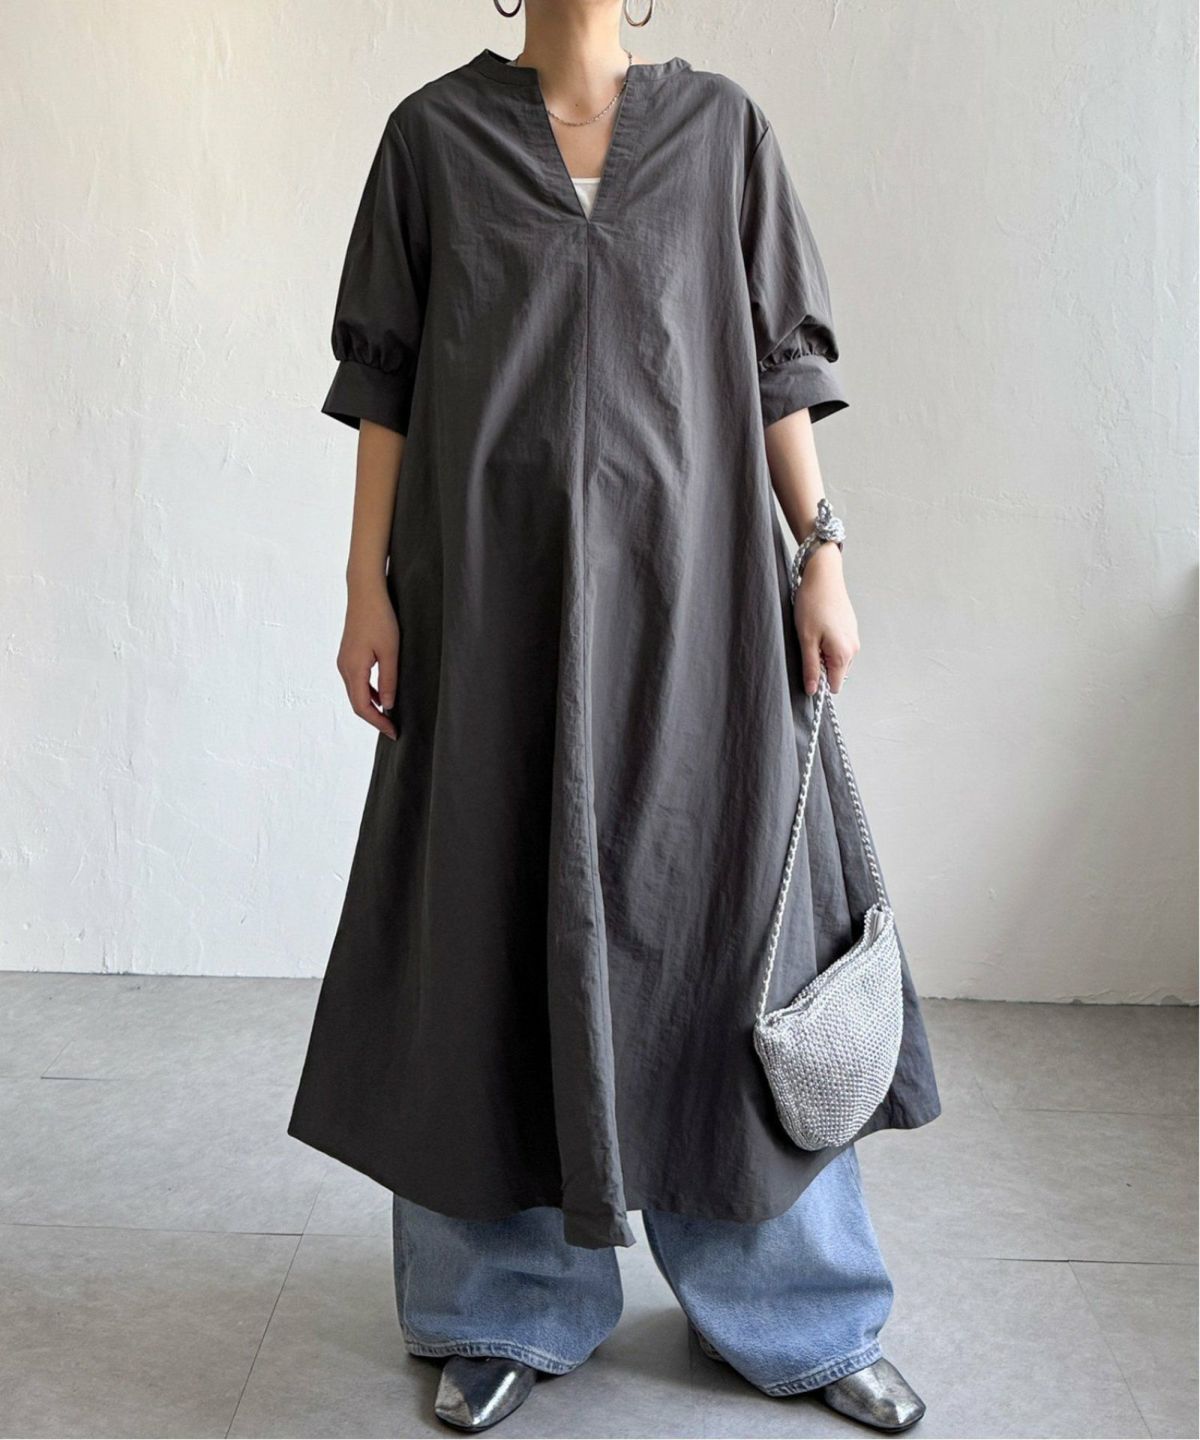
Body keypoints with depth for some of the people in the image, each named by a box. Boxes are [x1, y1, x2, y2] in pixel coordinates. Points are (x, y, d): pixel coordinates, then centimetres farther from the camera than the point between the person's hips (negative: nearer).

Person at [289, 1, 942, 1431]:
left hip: (688, 583, 1)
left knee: (723, 911, 3)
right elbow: (387, 381, 6)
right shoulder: (432, 130, 8)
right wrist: (368, 584, -1)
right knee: (501, 922, 3)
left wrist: (820, 557, 0)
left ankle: (798, 1314, 21)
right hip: (495, 593, 0)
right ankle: (513, 1310, 22)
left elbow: (777, 362, 8)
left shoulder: (719, 122, 10)